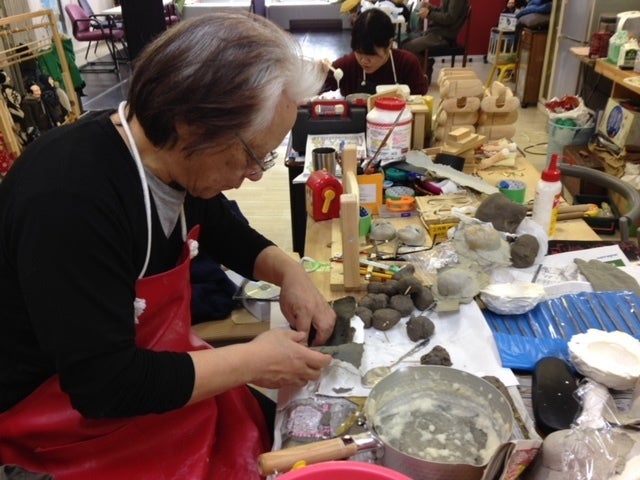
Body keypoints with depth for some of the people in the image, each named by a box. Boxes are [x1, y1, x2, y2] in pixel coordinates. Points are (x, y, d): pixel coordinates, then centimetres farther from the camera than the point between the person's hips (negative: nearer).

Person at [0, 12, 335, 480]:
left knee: (277, 429, 2)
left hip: (157, 376, 7)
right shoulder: (68, 198, -34)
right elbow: (104, 385, -31)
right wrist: (254, 360, -22)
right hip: (79, 430, -7)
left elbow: (227, 232, 11)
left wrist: (289, 271, -8)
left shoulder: (174, 159, -8)